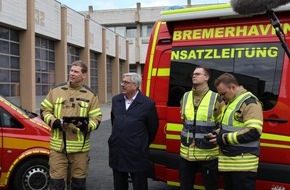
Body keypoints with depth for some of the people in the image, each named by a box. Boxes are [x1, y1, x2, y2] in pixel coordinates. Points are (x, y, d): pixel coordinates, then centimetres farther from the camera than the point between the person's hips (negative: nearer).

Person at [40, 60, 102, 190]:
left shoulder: (90, 95, 2)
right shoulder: (56, 90, 5)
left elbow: (96, 118, 2)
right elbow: (44, 111, 9)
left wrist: (86, 126, -20)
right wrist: (55, 122, -10)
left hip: (80, 147, 0)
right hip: (57, 146, 0)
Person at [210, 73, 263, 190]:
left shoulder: (249, 102, -14)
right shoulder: (228, 102, 16)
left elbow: (254, 132, -24)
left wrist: (225, 138, -19)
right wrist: (218, 134, 6)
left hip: (243, 163, -9)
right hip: (229, 162, 9)